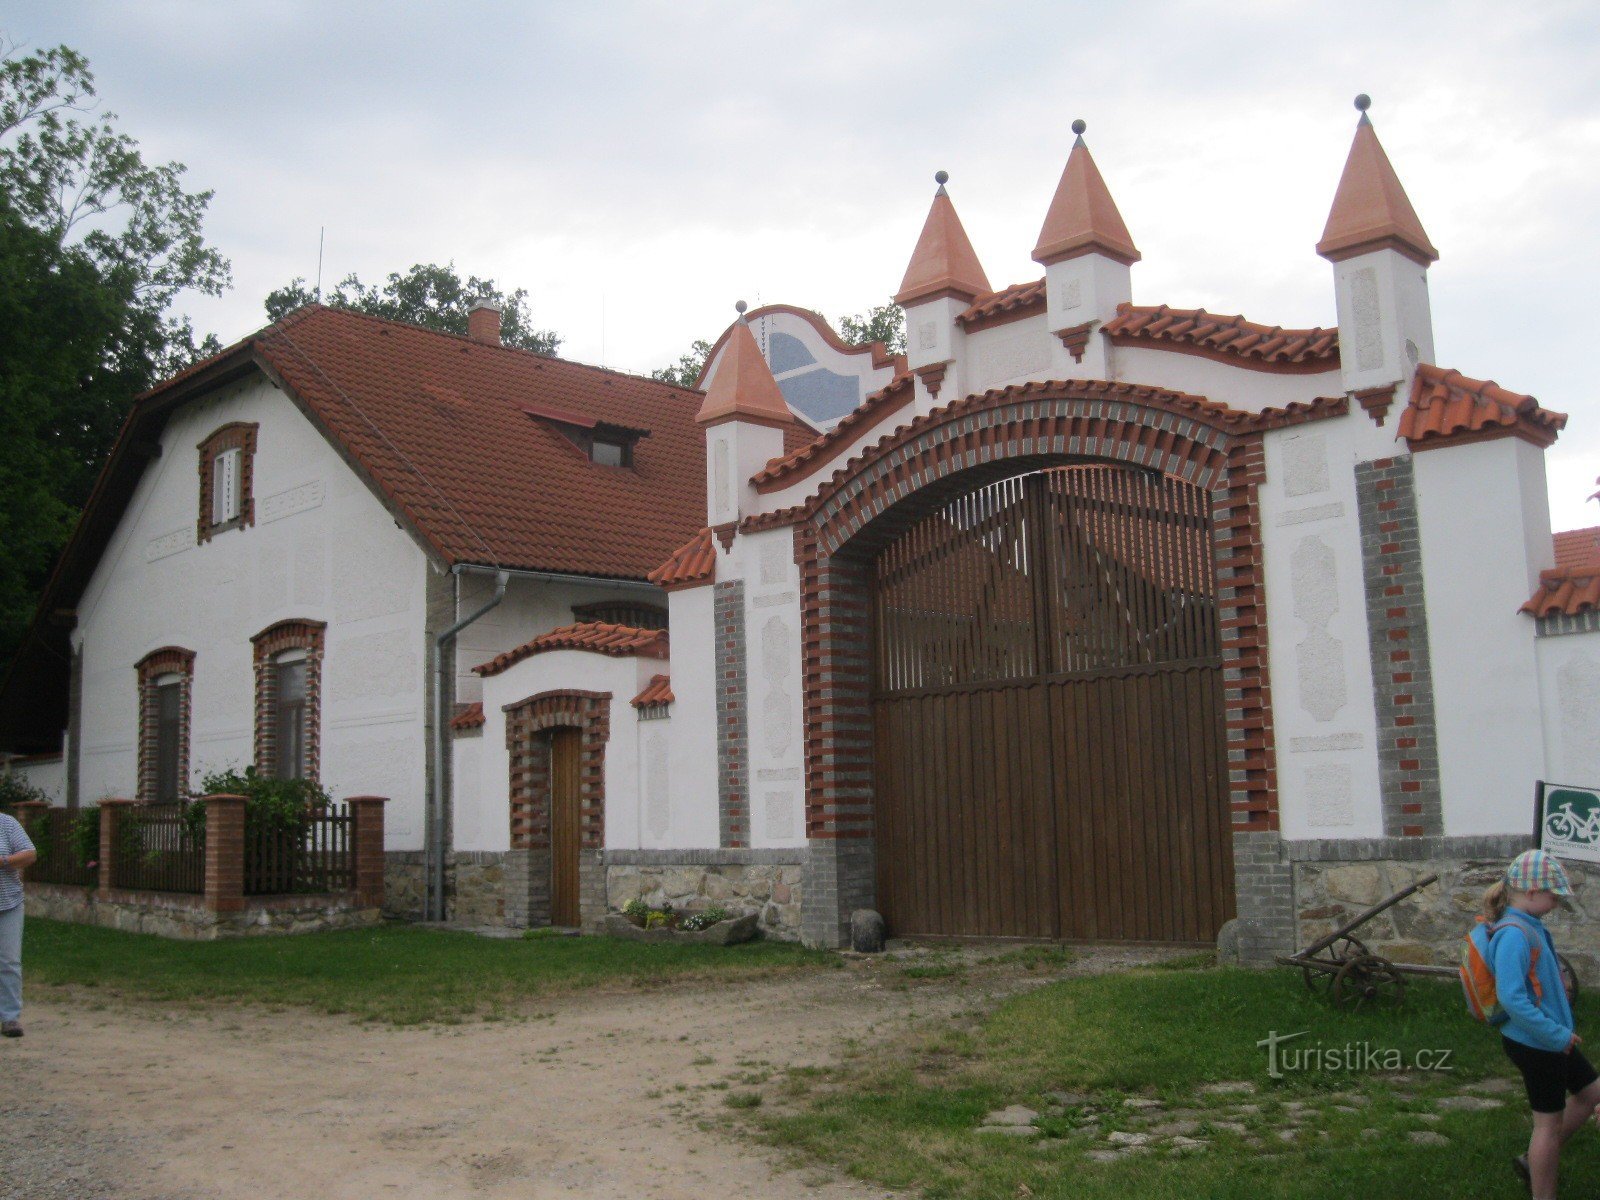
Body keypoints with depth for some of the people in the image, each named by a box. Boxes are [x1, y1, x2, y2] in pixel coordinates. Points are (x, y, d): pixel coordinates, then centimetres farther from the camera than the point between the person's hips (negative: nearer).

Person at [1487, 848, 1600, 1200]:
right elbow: (1511, 998, -31)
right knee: (1550, 1122, 5)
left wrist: (1559, 1032, 13)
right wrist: (1557, 1035, -24)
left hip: (1548, 1038, 10)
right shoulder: (1515, 934, -26)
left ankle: (1534, 1161, 31)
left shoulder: (1530, 926, 4)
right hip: (1534, 1043, -10)